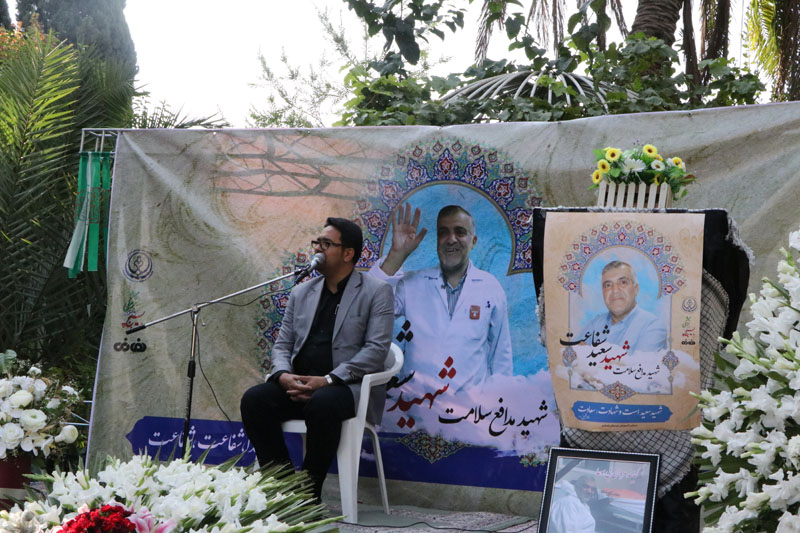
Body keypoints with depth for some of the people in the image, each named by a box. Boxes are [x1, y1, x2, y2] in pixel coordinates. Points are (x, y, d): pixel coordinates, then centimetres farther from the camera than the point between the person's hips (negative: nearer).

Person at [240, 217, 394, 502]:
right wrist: (283, 375, -8)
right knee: (254, 399, -22)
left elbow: (376, 349, -10)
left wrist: (327, 380, -19)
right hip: (298, 383, 5)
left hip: (348, 386, -5)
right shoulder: (302, 292, 19)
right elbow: (282, 344, 17)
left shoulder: (376, 292, 1)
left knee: (322, 404, -38)